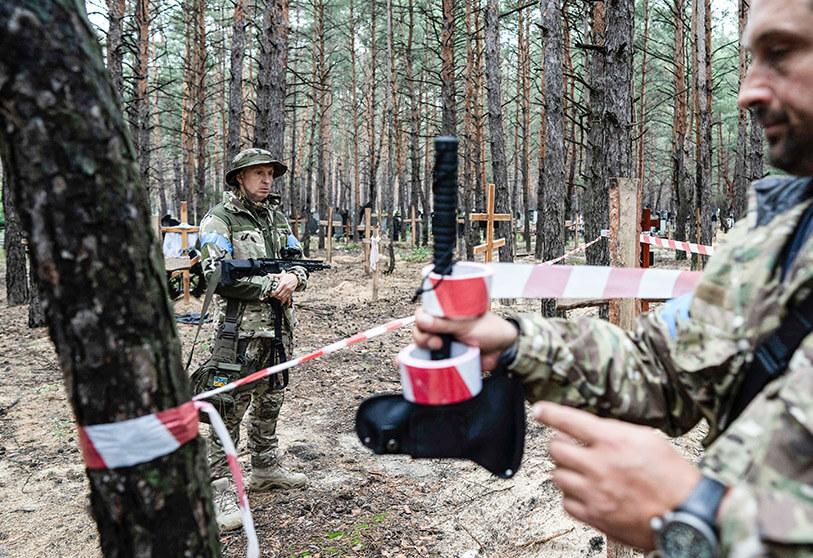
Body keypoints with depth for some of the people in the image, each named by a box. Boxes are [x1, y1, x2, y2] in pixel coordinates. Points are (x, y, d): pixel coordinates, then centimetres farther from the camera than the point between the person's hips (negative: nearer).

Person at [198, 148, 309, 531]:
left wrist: (293, 277, -9)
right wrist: (269, 285, -17)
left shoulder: (278, 217, 14)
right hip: (241, 327, -7)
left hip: (279, 326, 7)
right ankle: (219, 489, 2)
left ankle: (265, 469, 34)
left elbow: (299, 262, 15)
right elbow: (217, 275, -16)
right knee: (231, 407, -6)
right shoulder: (219, 219, -7)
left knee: (270, 401, 18)